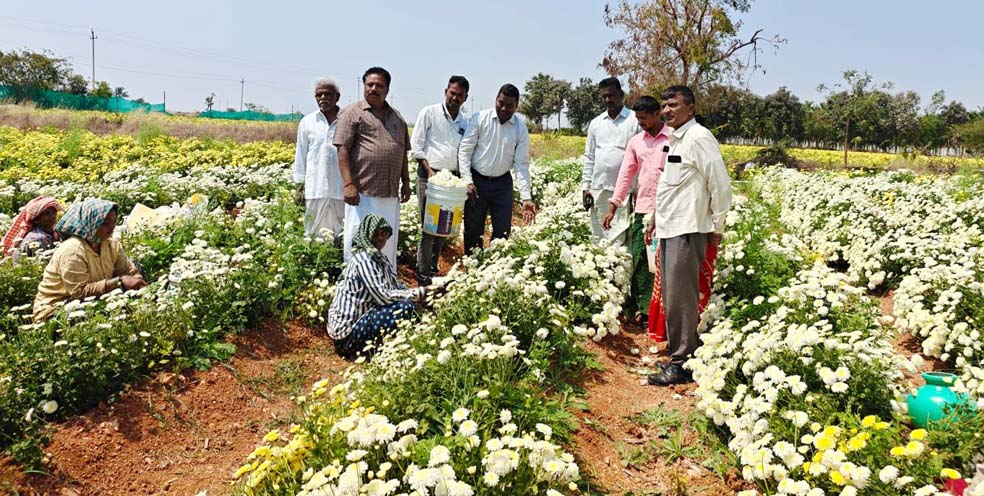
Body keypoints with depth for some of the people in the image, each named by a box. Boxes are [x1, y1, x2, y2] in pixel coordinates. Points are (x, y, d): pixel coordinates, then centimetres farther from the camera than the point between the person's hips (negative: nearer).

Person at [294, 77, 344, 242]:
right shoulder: (307, 122, 9)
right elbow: (301, 155, 12)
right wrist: (299, 186, 8)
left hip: (342, 189, -1)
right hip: (315, 188, 1)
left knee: (343, 234, 1)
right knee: (314, 233, 5)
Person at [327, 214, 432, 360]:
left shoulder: (379, 257, 9)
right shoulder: (363, 259, -19)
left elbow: (396, 286, 8)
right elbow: (383, 296, -24)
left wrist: (421, 293, -7)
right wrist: (418, 293, -20)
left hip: (361, 317, 10)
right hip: (348, 327, -10)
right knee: (406, 308, -20)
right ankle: (363, 351, -4)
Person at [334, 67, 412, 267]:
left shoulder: (397, 117, 18)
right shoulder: (353, 113, -1)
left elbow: (403, 153, 22)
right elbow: (343, 150, -8)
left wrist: (406, 181, 15)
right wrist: (348, 184, -17)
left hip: (390, 194, 6)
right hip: (363, 193, -6)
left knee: (388, 243, 12)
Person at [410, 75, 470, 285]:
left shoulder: (465, 123, 14)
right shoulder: (429, 113, -1)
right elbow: (416, 144, -4)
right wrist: (429, 169, -13)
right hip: (429, 175, -5)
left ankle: (433, 268, 23)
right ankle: (423, 276, 0)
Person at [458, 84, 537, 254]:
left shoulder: (521, 129, -3)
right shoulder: (480, 119, -7)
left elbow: (522, 164, -4)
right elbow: (464, 150, -5)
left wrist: (526, 197, -14)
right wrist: (468, 182, -12)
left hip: (503, 183, 2)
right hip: (477, 181, -1)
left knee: (503, 231, 5)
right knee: (473, 230, 5)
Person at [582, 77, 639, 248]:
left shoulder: (635, 120, 0)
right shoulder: (595, 123, 14)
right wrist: (585, 186, 9)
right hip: (599, 189, 5)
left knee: (621, 239, -10)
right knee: (599, 238, 8)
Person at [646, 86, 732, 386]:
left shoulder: (698, 138, -11)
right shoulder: (675, 139, 17)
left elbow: (721, 185, -13)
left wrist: (717, 228, -8)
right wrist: (657, 220, 23)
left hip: (687, 231, -9)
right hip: (670, 229, 9)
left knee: (680, 298, -6)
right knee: (671, 297, 14)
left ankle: (682, 364, 3)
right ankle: (677, 353, 25)